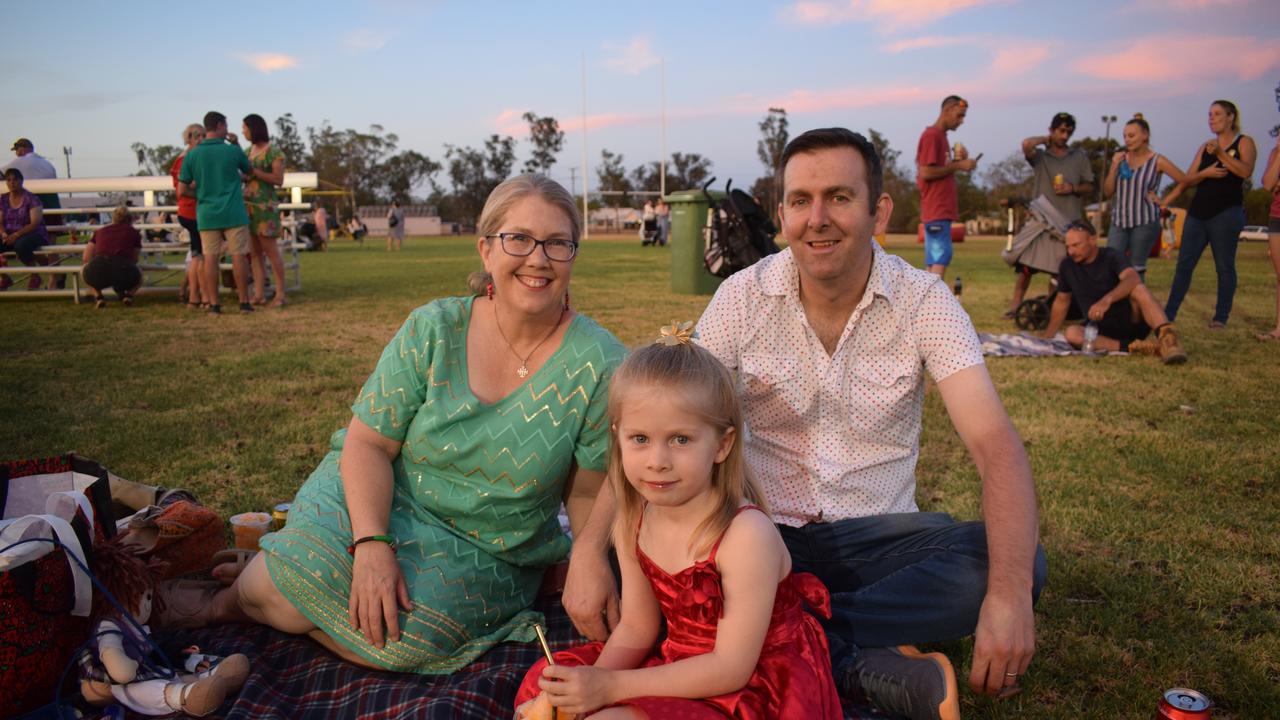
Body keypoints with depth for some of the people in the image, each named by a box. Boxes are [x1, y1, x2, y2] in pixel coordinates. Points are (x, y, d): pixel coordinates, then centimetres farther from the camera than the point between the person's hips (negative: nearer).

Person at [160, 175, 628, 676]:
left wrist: (591, 570, -23)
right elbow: (367, 442, -11)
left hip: (486, 554, 0)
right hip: (380, 498, 0)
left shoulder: (599, 366, -14)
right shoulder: (434, 329, -11)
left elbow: (590, 494, -8)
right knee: (308, 571, -30)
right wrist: (372, 544, -25)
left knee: (402, 641, -27)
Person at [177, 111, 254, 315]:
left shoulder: (192, 155, 0)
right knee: (239, 256, 2)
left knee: (211, 258, 5)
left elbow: (182, 190, 0)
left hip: (207, 214, 2)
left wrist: (200, 195, 17)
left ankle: (214, 304, 5)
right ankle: (244, 301, 3)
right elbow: (249, 170, 16)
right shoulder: (233, 151, -5)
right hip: (233, 213, -2)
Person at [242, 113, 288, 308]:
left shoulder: (274, 152, -9)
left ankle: (280, 294, 0)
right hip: (248, 206, 8)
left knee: (271, 251, -6)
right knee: (255, 252, 4)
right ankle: (259, 294, 4)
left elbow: (279, 180, -16)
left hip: (265, 207, -7)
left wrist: (253, 171, -19)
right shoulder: (250, 150, 14)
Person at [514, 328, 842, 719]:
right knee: (540, 685, 2)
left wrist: (611, 686, -26)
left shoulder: (746, 536, -27)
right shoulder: (633, 524, -5)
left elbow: (732, 669, -24)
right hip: (679, 667, 7)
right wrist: (591, 682, -16)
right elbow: (635, 629, 4)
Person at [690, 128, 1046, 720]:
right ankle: (868, 669, -21)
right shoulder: (742, 297, -7)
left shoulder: (924, 301, -9)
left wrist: (1009, 594, -35)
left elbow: (996, 445, -18)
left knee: (1018, 564, -26)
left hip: (874, 535, 1)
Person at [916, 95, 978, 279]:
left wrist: (958, 162, 9)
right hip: (937, 209, -10)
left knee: (933, 260, 8)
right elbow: (925, 172, -17)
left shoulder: (940, 136, 20)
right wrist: (957, 166, -12)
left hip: (943, 209, 10)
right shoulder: (931, 136, -9)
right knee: (941, 256, -14)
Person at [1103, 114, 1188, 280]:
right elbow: (1108, 191, 4)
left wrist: (1166, 202, 0)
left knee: (1136, 267, 1)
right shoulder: (1120, 158, 7)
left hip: (1145, 222, -3)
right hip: (1119, 221, 3)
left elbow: (1184, 182, 0)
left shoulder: (1157, 161, -3)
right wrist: (1114, 166, -6)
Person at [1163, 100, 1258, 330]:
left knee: (1224, 266, -3)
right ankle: (1168, 315, 2)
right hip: (1198, 213, 5)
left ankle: (1221, 317, 1)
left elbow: (1246, 171, -13)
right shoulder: (1205, 147, 17)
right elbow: (1187, 180, 10)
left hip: (1227, 213, -5)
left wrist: (1220, 153, -19)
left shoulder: (1244, 142, 5)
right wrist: (1205, 173, -10)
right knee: (1184, 264, 1)